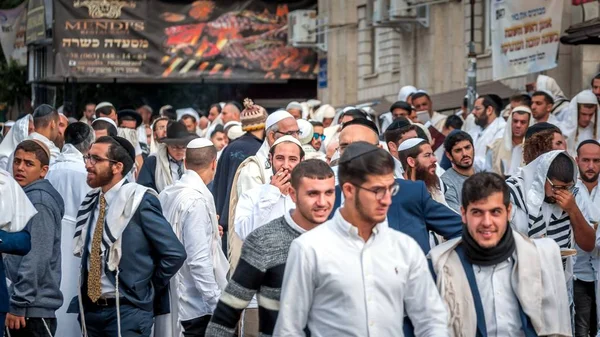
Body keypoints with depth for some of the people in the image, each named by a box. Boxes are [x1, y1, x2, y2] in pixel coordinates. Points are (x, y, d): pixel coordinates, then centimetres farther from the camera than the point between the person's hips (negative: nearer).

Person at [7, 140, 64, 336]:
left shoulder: (39, 201, -13)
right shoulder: (24, 197, 16)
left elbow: (36, 259, -20)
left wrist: (18, 304, -21)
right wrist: (15, 302, 16)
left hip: (33, 307, -9)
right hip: (29, 305, 9)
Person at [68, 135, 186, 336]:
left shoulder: (139, 201, -11)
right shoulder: (91, 202, 9)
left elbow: (174, 254, -12)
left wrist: (145, 291, -5)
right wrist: (83, 293, 10)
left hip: (127, 311, -6)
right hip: (90, 308, 7)